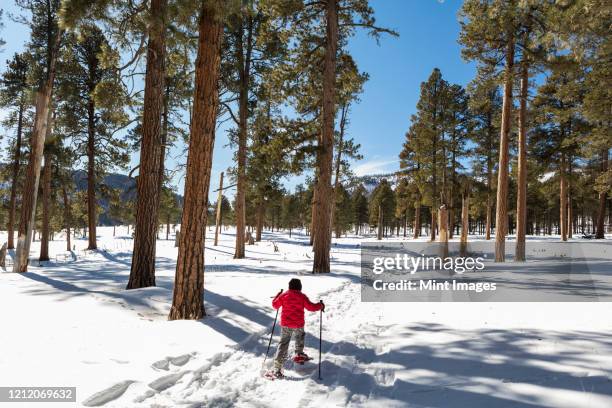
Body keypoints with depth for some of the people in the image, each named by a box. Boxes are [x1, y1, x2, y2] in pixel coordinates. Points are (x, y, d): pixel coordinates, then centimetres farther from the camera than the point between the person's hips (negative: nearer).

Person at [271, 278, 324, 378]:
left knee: (283, 343, 3)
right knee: (300, 336, 32)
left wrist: (278, 295, 23)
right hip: (298, 325, -1)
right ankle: (299, 353, 34)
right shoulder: (302, 297, -7)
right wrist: (321, 305, 10)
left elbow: (275, 305, 8)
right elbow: (311, 307, -7)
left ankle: (277, 367, -4)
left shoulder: (284, 295, -2)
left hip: (285, 324, 1)